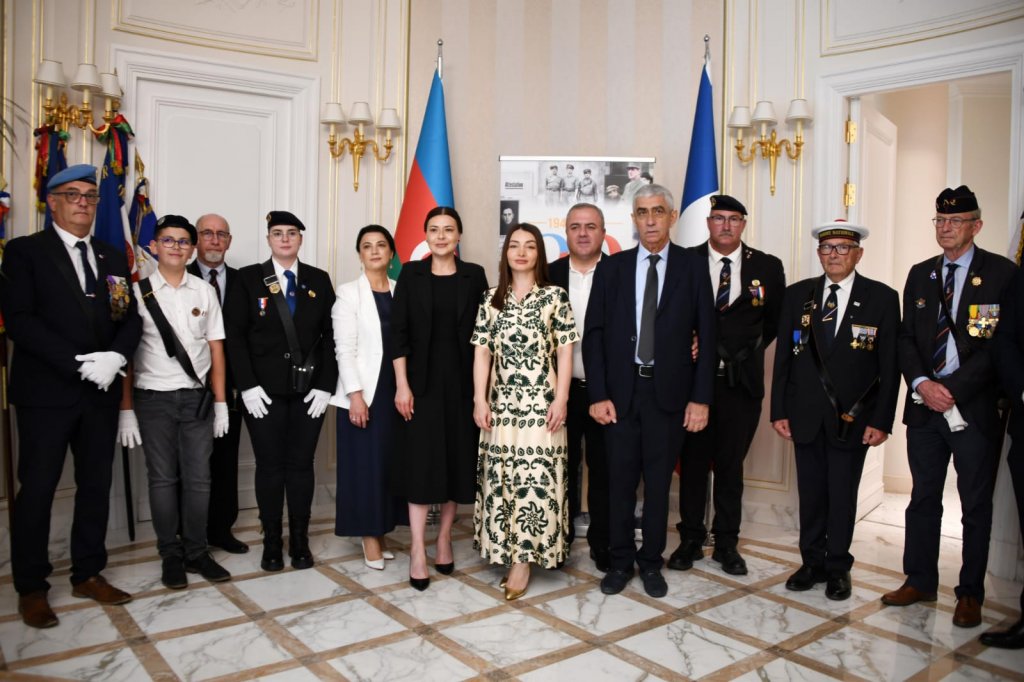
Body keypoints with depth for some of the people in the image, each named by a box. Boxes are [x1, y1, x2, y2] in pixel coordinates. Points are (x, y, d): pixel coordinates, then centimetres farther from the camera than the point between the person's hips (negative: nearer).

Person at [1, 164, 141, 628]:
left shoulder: (113, 258, 13)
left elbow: (131, 318, 8)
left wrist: (115, 357, -12)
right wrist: (79, 364, -19)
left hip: (101, 393, 5)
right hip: (46, 392, -4)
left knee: (96, 485, 11)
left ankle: (88, 574, 24)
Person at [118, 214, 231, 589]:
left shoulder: (205, 292, 4)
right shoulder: (138, 292, -2)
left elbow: (216, 349, 5)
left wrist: (221, 403, 3)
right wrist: (126, 410, -4)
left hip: (197, 397, 2)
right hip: (153, 398, -2)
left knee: (198, 478, 6)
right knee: (163, 479, 7)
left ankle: (196, 552, 21)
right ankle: (170, 556, 21)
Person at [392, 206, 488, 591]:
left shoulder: (474, 276, 4)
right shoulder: (410, 274, 2)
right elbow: (398, 332, -1)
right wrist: (402, 385, -8)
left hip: (462, 380, 1)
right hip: (422, 380, -1)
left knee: (458, 458, 7)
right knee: (421, 460, -2)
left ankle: (444, 537, 23)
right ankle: (418, 550, 5)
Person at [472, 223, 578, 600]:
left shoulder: (555, 296, 1)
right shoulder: (491, 298, 8)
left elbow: (565, 352, -1)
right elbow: (482, 353, 6)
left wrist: (560, 399, -9)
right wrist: (479, 400, -2)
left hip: (541, 402, -2)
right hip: (502, 402, 3)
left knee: (535, 477, -3)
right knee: (500, 476, 6)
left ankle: (523, 559, 8)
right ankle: (506, 551, 20)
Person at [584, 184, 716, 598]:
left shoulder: (692, 267, 1)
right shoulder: (611, 268, 4)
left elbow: (706, 336, 0)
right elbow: (594, 334, 2)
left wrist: (701, 398, -5)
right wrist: (598, 395, -5)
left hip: (669, 393, -1)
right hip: (620, 392, 1)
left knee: (658, 482, 10)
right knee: (620, 481, 9)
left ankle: (651, 563, 27)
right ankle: (620, 561, 26)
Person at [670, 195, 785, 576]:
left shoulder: (768, 267, 3)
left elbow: (777, 319, 14)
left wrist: (753, 348, 7)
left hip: (742, 382, 1)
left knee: (731, 465, 10)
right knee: (693, 462, 8)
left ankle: (726, 543, 24)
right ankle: (691, 540, 22)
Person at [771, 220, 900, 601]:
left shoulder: (882, 298, -1)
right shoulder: (798, 295, 5)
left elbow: (890, 366, -3)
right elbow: (783, 357, 5)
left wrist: (882, 421, -7)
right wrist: (779, 410, 0)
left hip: (852, 419, -2)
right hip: (806, 415, 2)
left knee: (842, 496, 7)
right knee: (811, 494, 11)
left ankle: (837, 568, 24)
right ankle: (812, 563, 26)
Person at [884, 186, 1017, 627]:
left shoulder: (1001, 273, -3)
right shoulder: (919, 274, 11)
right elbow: (906, 337, 8)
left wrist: (952, 390, -16)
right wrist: (921, 384, -7)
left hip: (975, 406, -4)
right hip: (924, 405, 4)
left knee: (976, 505, 8)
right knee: (923, 499, 12)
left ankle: (970, 594, 20)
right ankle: (920, 581, 25)